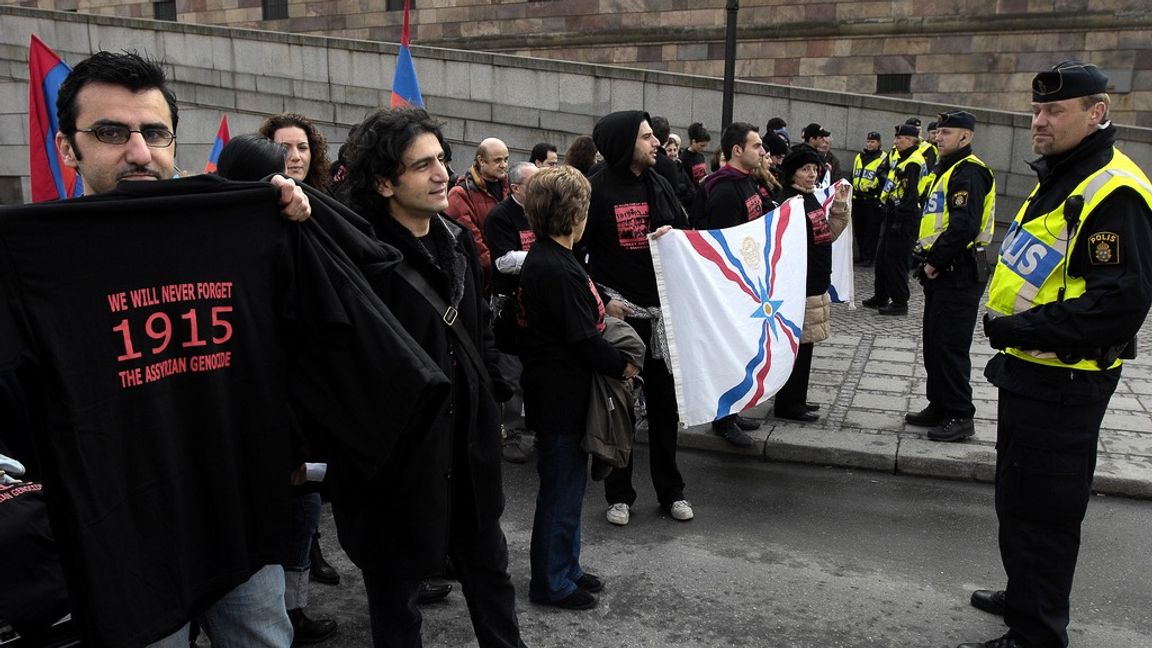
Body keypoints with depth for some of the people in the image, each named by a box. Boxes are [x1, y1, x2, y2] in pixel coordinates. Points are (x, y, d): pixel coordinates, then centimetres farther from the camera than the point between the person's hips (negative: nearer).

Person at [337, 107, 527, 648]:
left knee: (487, 562, 22)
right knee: (397, 579, 14)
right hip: (395, 446, -7)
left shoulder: (456, 238, 5)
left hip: (468, 434, 7)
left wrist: (493, 390, 13)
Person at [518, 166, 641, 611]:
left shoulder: (543, 258, 7)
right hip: (561, 394, -10)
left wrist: (601, 306, 14)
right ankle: (551, 583, 21)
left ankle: (564, 569, 35)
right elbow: (582, 339, -21)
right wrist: (622, 366, -9)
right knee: (561, 490, 5)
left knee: (566, 486, 21)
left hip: (559, 389, 10)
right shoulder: (556, 269, -24)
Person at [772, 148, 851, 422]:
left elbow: (829, 235, 18)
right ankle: (787, 405, 7)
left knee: (804, 343, 15)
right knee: (796, 344, -3)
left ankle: (797, 399, 26)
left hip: (816, 283, 9)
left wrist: (840, 206, 9)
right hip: (799, 285, -9)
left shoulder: (812, 198, 13)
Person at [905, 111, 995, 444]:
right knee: (934, 342, 15)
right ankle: (939, 407, 25)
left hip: (959, 273, -11)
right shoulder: (949, 170, 20)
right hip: (942, 272, 11)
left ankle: (960, 417, 2)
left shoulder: (969, 172, -14)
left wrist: (935, 261, -17)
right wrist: (929, 259, 11)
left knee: (950, 346, -6)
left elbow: (964, 226, -25)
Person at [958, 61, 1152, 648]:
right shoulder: (1057, 178, 13)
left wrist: (1022, 329, -25)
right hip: (1030, 369, 10)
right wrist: (1013, 337, 14)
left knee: (1041, 510, 0)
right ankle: (1026, 596, 41)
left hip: (1063, 383, -10)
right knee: (1018, 496, 23)